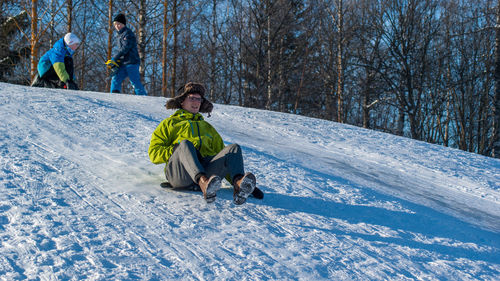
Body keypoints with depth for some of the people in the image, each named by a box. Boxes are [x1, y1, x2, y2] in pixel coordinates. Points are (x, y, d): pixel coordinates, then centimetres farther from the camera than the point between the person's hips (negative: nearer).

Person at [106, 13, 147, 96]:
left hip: (131, 62, -9)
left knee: (135, 82, -9)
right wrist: (115, 62, 12)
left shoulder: (128, 33, -7)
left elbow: (125, 48, -17)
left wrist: (114, 59, -17)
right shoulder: (121, 35, 22)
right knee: (115, 79, -1)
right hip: (124, 63, 9)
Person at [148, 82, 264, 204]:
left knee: (233, 148, -21)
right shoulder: (169, 123, 29)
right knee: (185, 143, -33)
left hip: (206, 169, 3)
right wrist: (178, 150, -4)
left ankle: (239, 185, -52)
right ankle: (204, 182, -61)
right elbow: (154, 153, 16)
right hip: (179, 171, -3)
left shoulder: (207, 127, 38)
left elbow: (221, 151, 28)